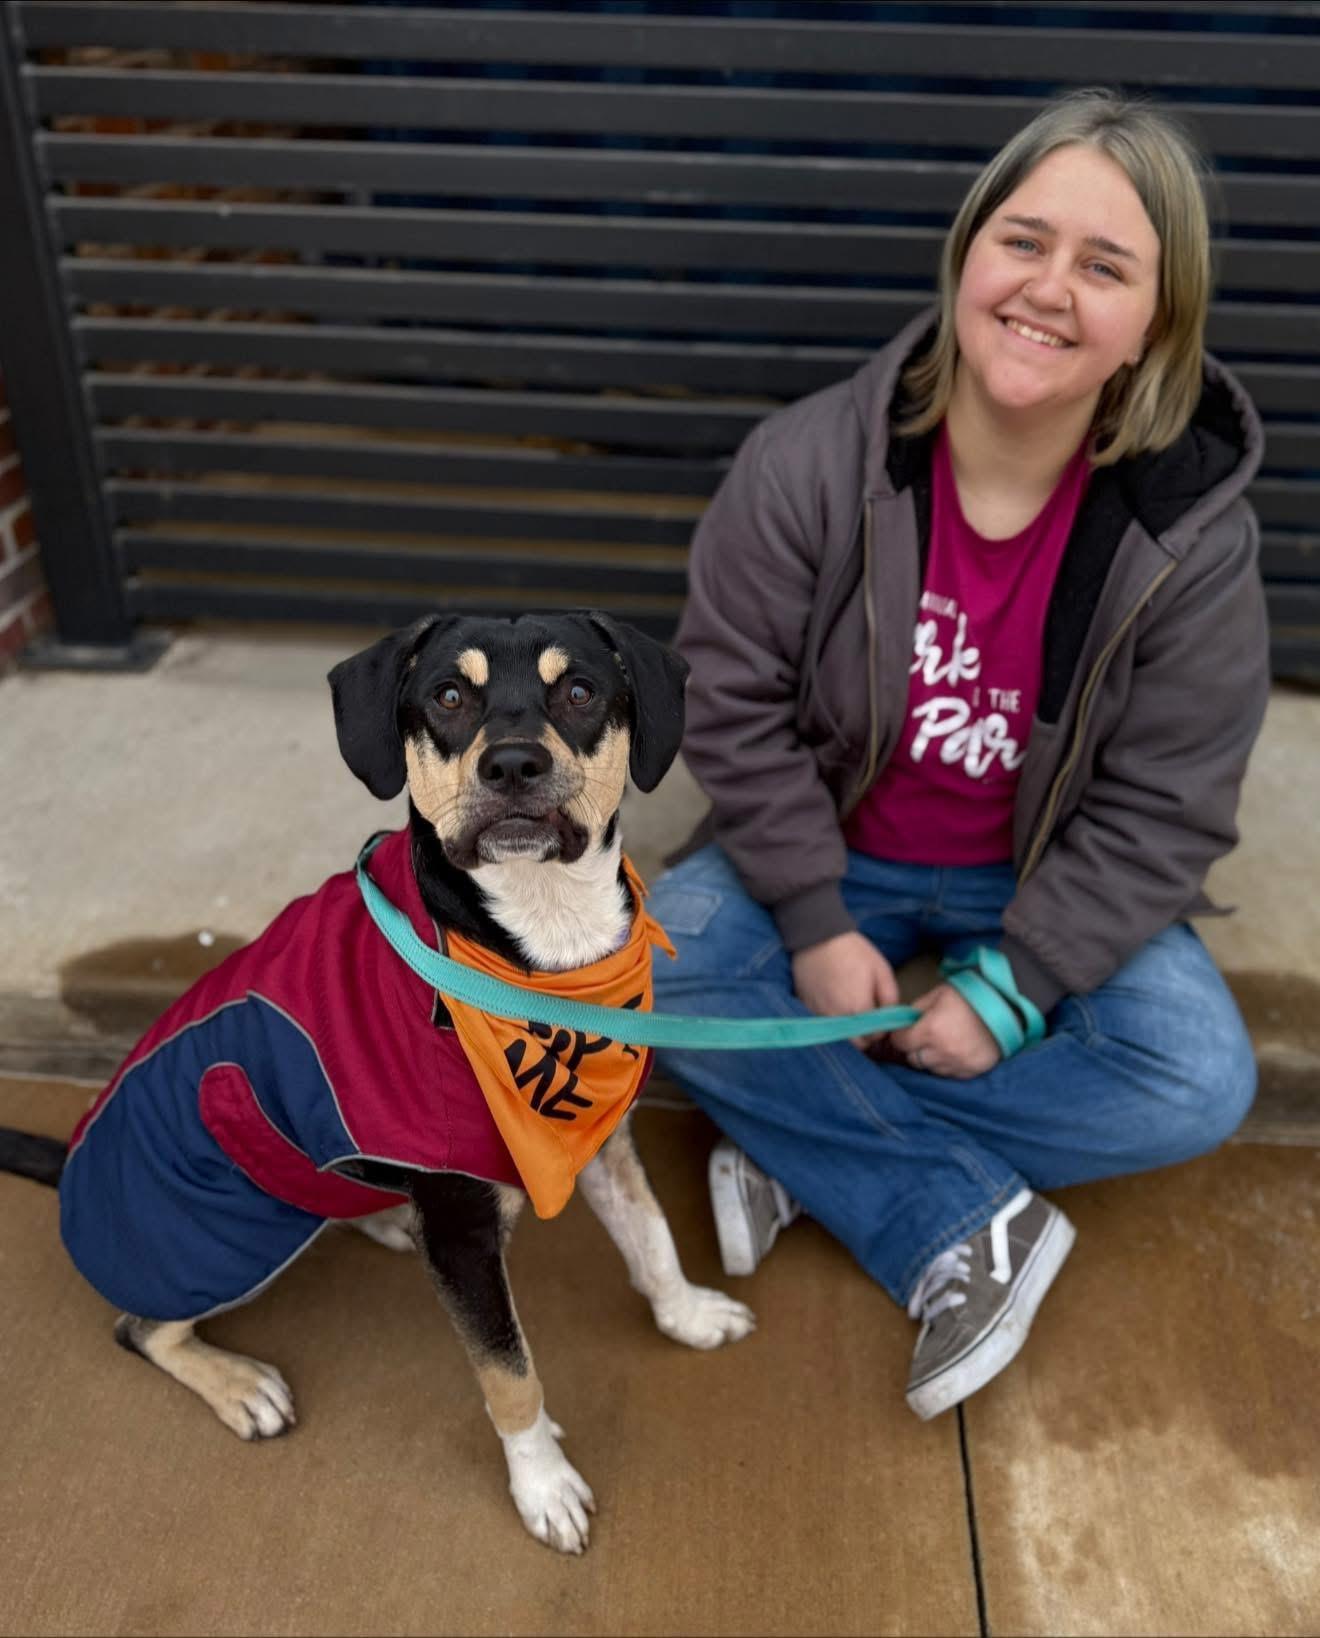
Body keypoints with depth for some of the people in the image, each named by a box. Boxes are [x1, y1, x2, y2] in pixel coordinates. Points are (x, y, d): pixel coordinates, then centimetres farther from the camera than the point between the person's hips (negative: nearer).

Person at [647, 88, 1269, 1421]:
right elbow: (736, 702, -13)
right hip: (829, 856, 0)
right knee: (653, 973, -24)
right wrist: (816, 923, -18)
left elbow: (1162, 810, -13)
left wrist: (1007, 991, -20)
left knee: (1200, 1083, -22)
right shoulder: (809, 463, -19)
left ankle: (801, 1136, -14)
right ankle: (966, 1226, -17)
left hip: (1045, 886, 1)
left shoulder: (1192, 532, -18)